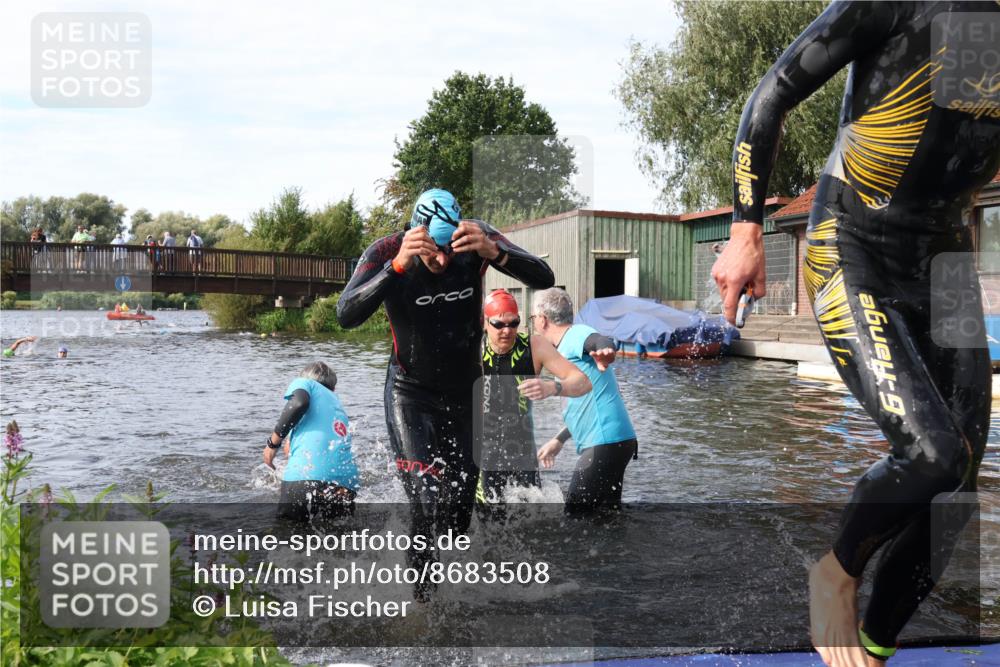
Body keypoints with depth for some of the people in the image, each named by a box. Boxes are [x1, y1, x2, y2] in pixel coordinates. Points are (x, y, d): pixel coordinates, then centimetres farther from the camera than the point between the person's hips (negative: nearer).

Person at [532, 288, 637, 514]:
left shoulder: (576, 335, -7)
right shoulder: (567, 348, 23)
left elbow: (602, 341, -32)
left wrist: (604, 350, -55)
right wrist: (559, 440, 35)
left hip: (606, 442, -10)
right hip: (607, 442, 10)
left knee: (575, 516, -8)